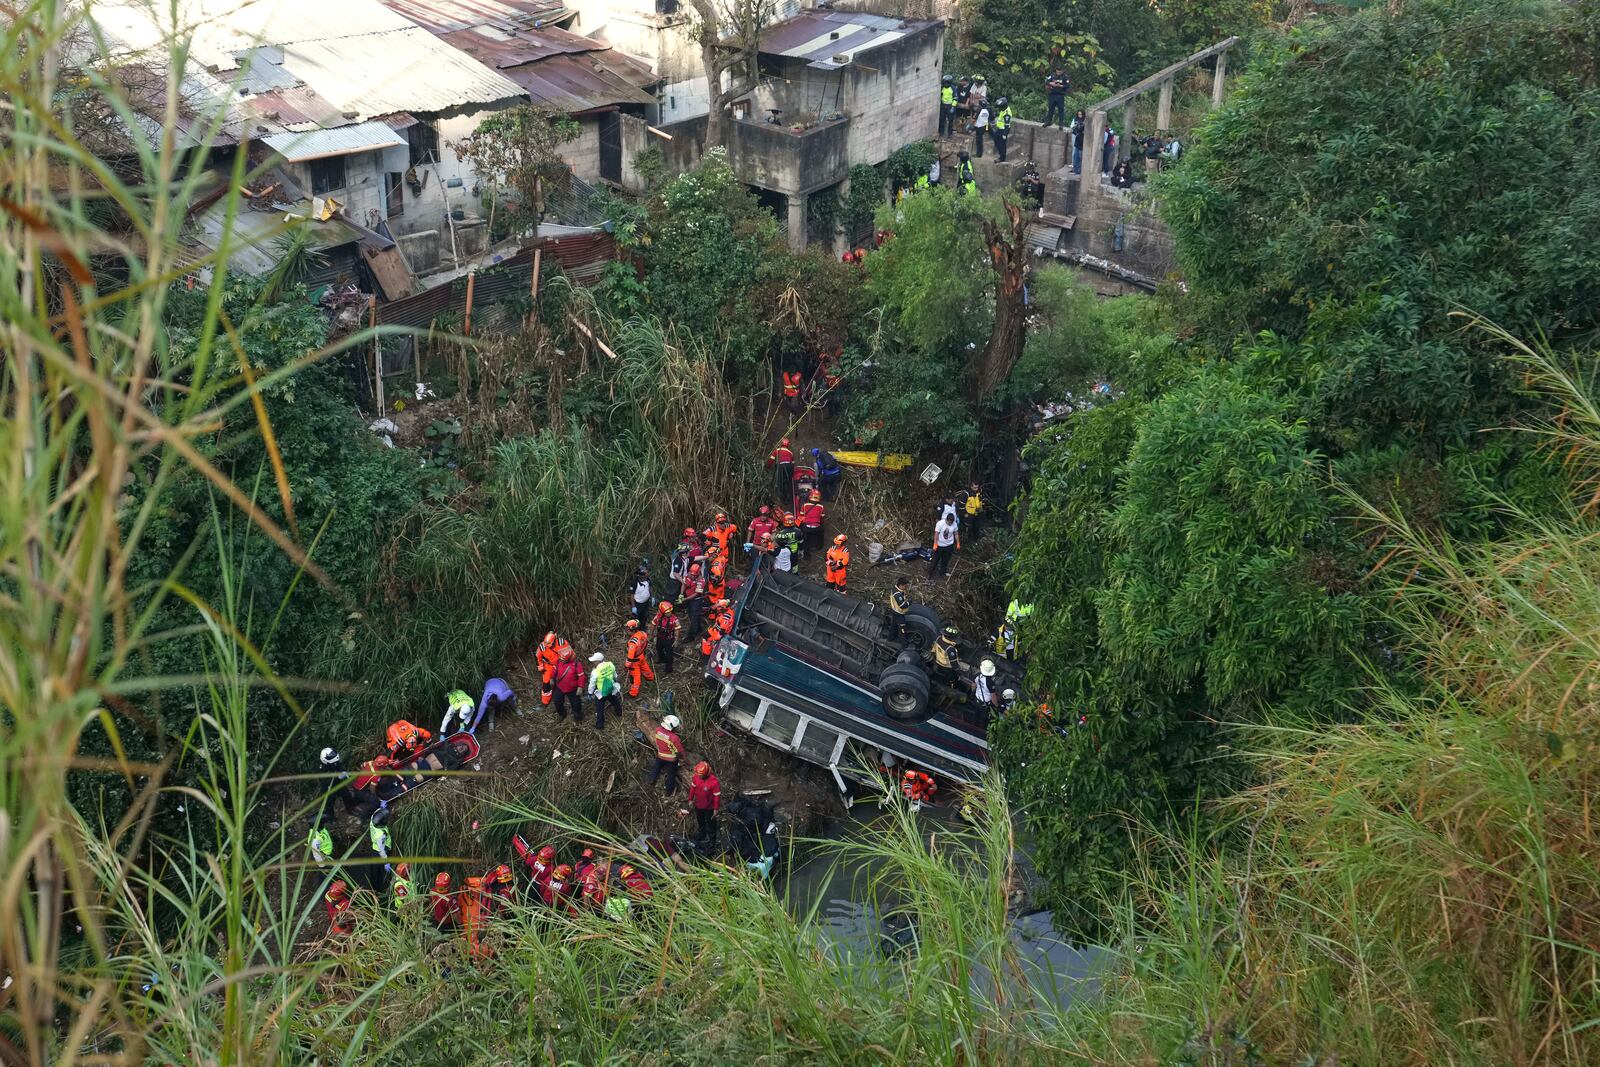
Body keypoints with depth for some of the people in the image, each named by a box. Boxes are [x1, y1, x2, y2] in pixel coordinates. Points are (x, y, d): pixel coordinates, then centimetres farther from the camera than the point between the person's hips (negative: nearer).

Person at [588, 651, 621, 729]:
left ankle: (599, 725, 26)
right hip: (611, 689, 5)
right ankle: (619, 713, 58)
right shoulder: (610, 665, -18)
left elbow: (592, 684, -18)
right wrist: (614, 681, 23)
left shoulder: (595, 672, -33)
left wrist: (590, 693, -1)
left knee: (599, 709, 14)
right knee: (615, 702, 33)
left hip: (601, 693, -5)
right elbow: (615, 676, 2)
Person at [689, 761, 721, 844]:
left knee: (710, 824, 17)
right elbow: (692, 788, 1)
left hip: (709, 808, -5)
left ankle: (711, 839, 39)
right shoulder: (696, 777, -18)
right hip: (698, 806, 5)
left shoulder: (714, 782, -33)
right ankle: (699, 837, 52)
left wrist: (716, 809, -16)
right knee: (700, 822, 29)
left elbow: (717, 796, -22)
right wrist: (690, 799, 7)